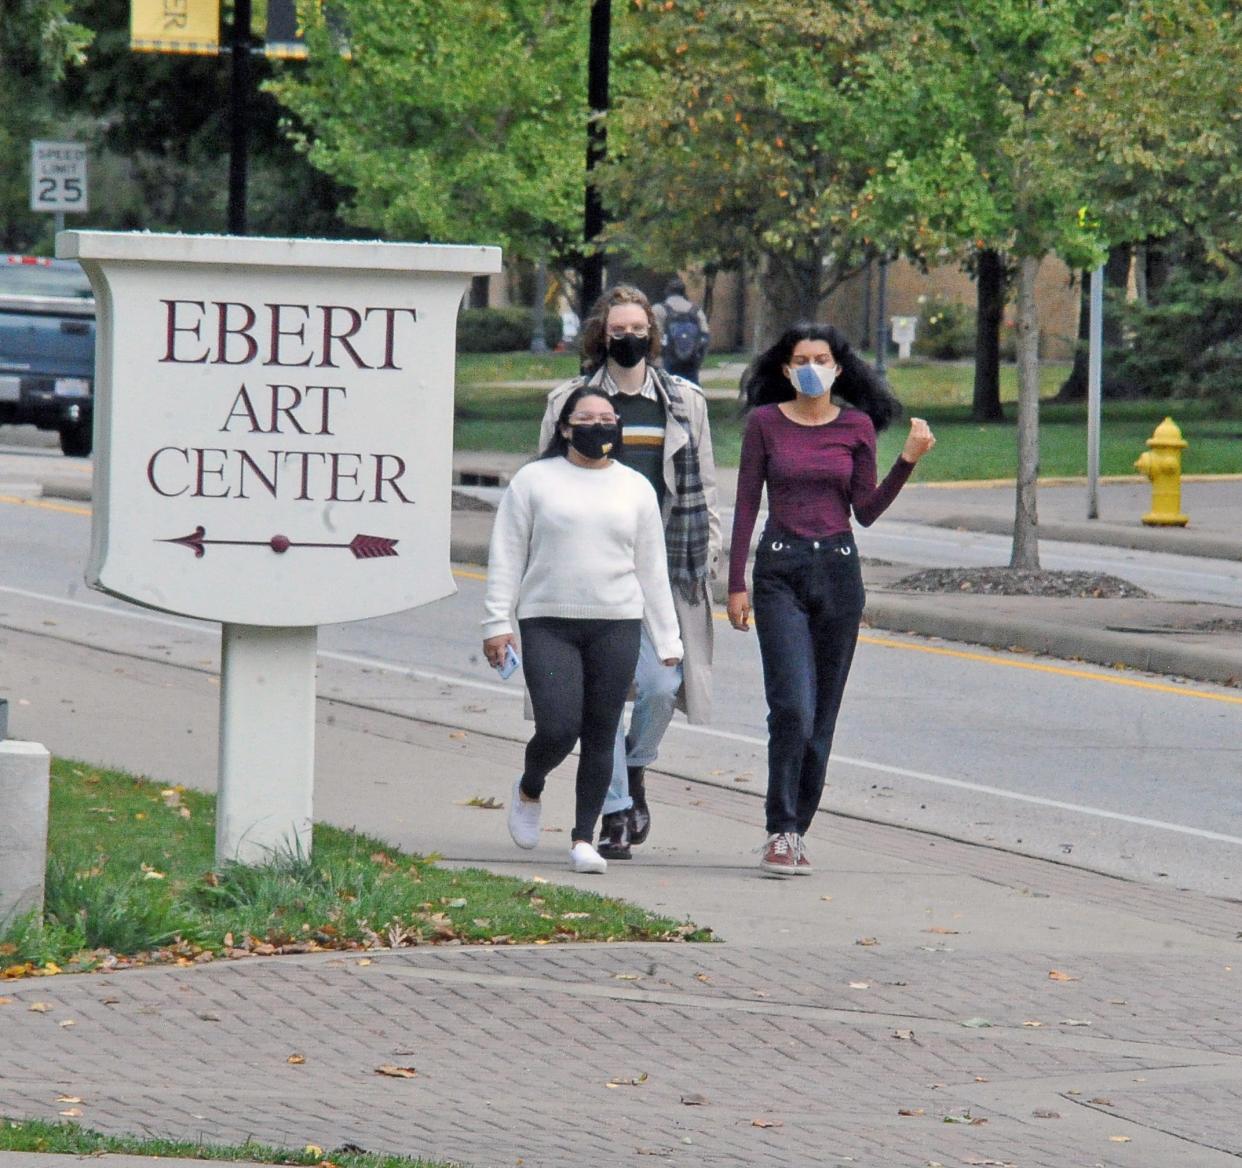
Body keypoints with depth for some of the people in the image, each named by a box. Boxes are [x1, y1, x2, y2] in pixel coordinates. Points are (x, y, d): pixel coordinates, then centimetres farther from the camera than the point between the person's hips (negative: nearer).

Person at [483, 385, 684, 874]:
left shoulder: (635, 488, 13)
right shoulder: (534, 480, 5)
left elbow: (651, 569, 15)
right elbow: (507, 556, 5)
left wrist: (667, 641, 11)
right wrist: (497, 623, -3)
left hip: (616, 626, 2)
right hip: (548, 624, -2)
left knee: (600, 736, 0)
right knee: (557, 729, -13)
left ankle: (583, 838, 9)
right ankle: (528, 790, 19)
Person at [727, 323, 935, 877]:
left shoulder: (856, 426, 5)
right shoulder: (765, 422, 1)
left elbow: (866, 510, 5)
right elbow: (746, 505, 4)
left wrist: (908, 460, -7)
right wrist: (736, 583, 1)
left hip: (838, 568, 2)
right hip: (780, 570, -2)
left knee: (823, 712, 5)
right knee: (793, 706, -15)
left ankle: (797, 829, 15)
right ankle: (780, 832, -11)